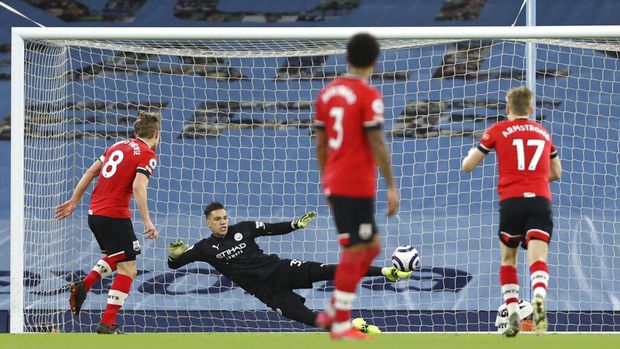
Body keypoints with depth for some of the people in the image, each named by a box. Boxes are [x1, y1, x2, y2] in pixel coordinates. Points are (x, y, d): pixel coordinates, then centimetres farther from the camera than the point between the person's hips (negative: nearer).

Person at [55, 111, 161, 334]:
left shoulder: (119, 146, 15)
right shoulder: (147, 155, -7)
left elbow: (90, 172, 16)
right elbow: (138, 186, -21)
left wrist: (74, 201, 23)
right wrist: (147, 221, -23)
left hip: (94, 213, 8)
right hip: (114, 216, -8)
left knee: (114, 257, 30)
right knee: (128, 270, -1)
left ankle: (84, 286, 10)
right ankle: (107, 324, -5)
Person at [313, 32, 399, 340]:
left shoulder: (328, 93, 10)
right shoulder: (369, 96, -12)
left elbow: (320, 144, 15)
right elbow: (377, 145, -15)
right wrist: (392, 187, -11)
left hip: (335, 183, 8)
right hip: (358, 185, -8)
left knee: (370, 246, 17)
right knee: (354, 253, -1)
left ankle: (333, 311, 15)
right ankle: (340, 324, 1)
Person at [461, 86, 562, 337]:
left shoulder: (498, 130, 10)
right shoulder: (543, 133, 19)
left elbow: (467, 166, 14)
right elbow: (556, 173, 30)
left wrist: (471, 154, 36)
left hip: (511, 200, -1)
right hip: (541, 200, 1)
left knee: (508, 258, 18)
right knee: (538, 258, -12)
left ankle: (513, 316, 9)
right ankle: (539, 299, -42)